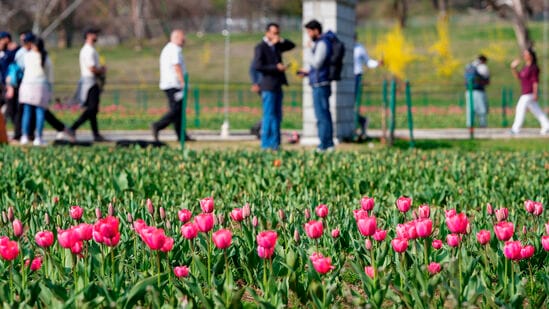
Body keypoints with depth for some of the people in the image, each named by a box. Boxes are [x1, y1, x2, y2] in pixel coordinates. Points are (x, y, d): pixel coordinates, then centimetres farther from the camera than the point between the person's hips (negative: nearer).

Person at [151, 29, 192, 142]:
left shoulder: (167, 49, 21)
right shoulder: (175, 50, -12)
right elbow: (177, 67, -20)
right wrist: (183, 83, -21)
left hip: (168, 85, 10)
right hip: (173, 85, -10)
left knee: (178, 110, 8)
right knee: (176, 110, -10)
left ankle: (181, 135, 6)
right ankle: (157, 126, -12)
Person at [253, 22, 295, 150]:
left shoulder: (276, 46, 16)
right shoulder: (260, 47, -7)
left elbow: (291, 45, 20)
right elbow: (258, 66, -16)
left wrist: (281, 40, 2)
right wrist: (276, 67, -19)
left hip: (277, 86, 8)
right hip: (268, 86, -8)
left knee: (277, 116, 8)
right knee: (269, 116, -7)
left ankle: (274, 144, 11)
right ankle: (267, 144, -4)